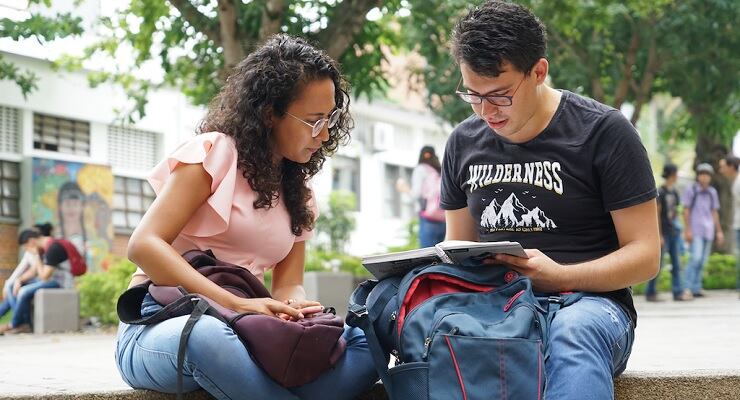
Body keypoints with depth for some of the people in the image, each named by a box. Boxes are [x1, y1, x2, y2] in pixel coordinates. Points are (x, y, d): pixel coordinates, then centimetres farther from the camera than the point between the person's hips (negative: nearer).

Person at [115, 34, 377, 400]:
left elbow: (288, 284, 10)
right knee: (209, 336, -43)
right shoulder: (215, 152, -4)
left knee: (363, 342, -19)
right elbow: (144, 245, -15)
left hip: (239, 332, 6)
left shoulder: (299, 193, 18)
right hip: (163, 327, -6)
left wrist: (296, 308, -17)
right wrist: (235, 304, -26)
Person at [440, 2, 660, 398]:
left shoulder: (603, 132, -2)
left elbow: (645, 254, -3)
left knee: (573, 331, -43)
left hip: (588, 301, -3)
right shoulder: (463, 142, 13)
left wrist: (561, 276, -19)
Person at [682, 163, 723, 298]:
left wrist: (719, 231, 14)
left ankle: (696, 288, 9)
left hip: (708, 231, 5)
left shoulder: (712, 192, 14)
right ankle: (687, 287, -15)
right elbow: (686, 211, -2)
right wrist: (687, 230, -9)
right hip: (695, 230, -5)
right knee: (696, 257, -17)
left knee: (702, 260, 4)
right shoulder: (691, 190, 0)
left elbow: (715, 212, 18)